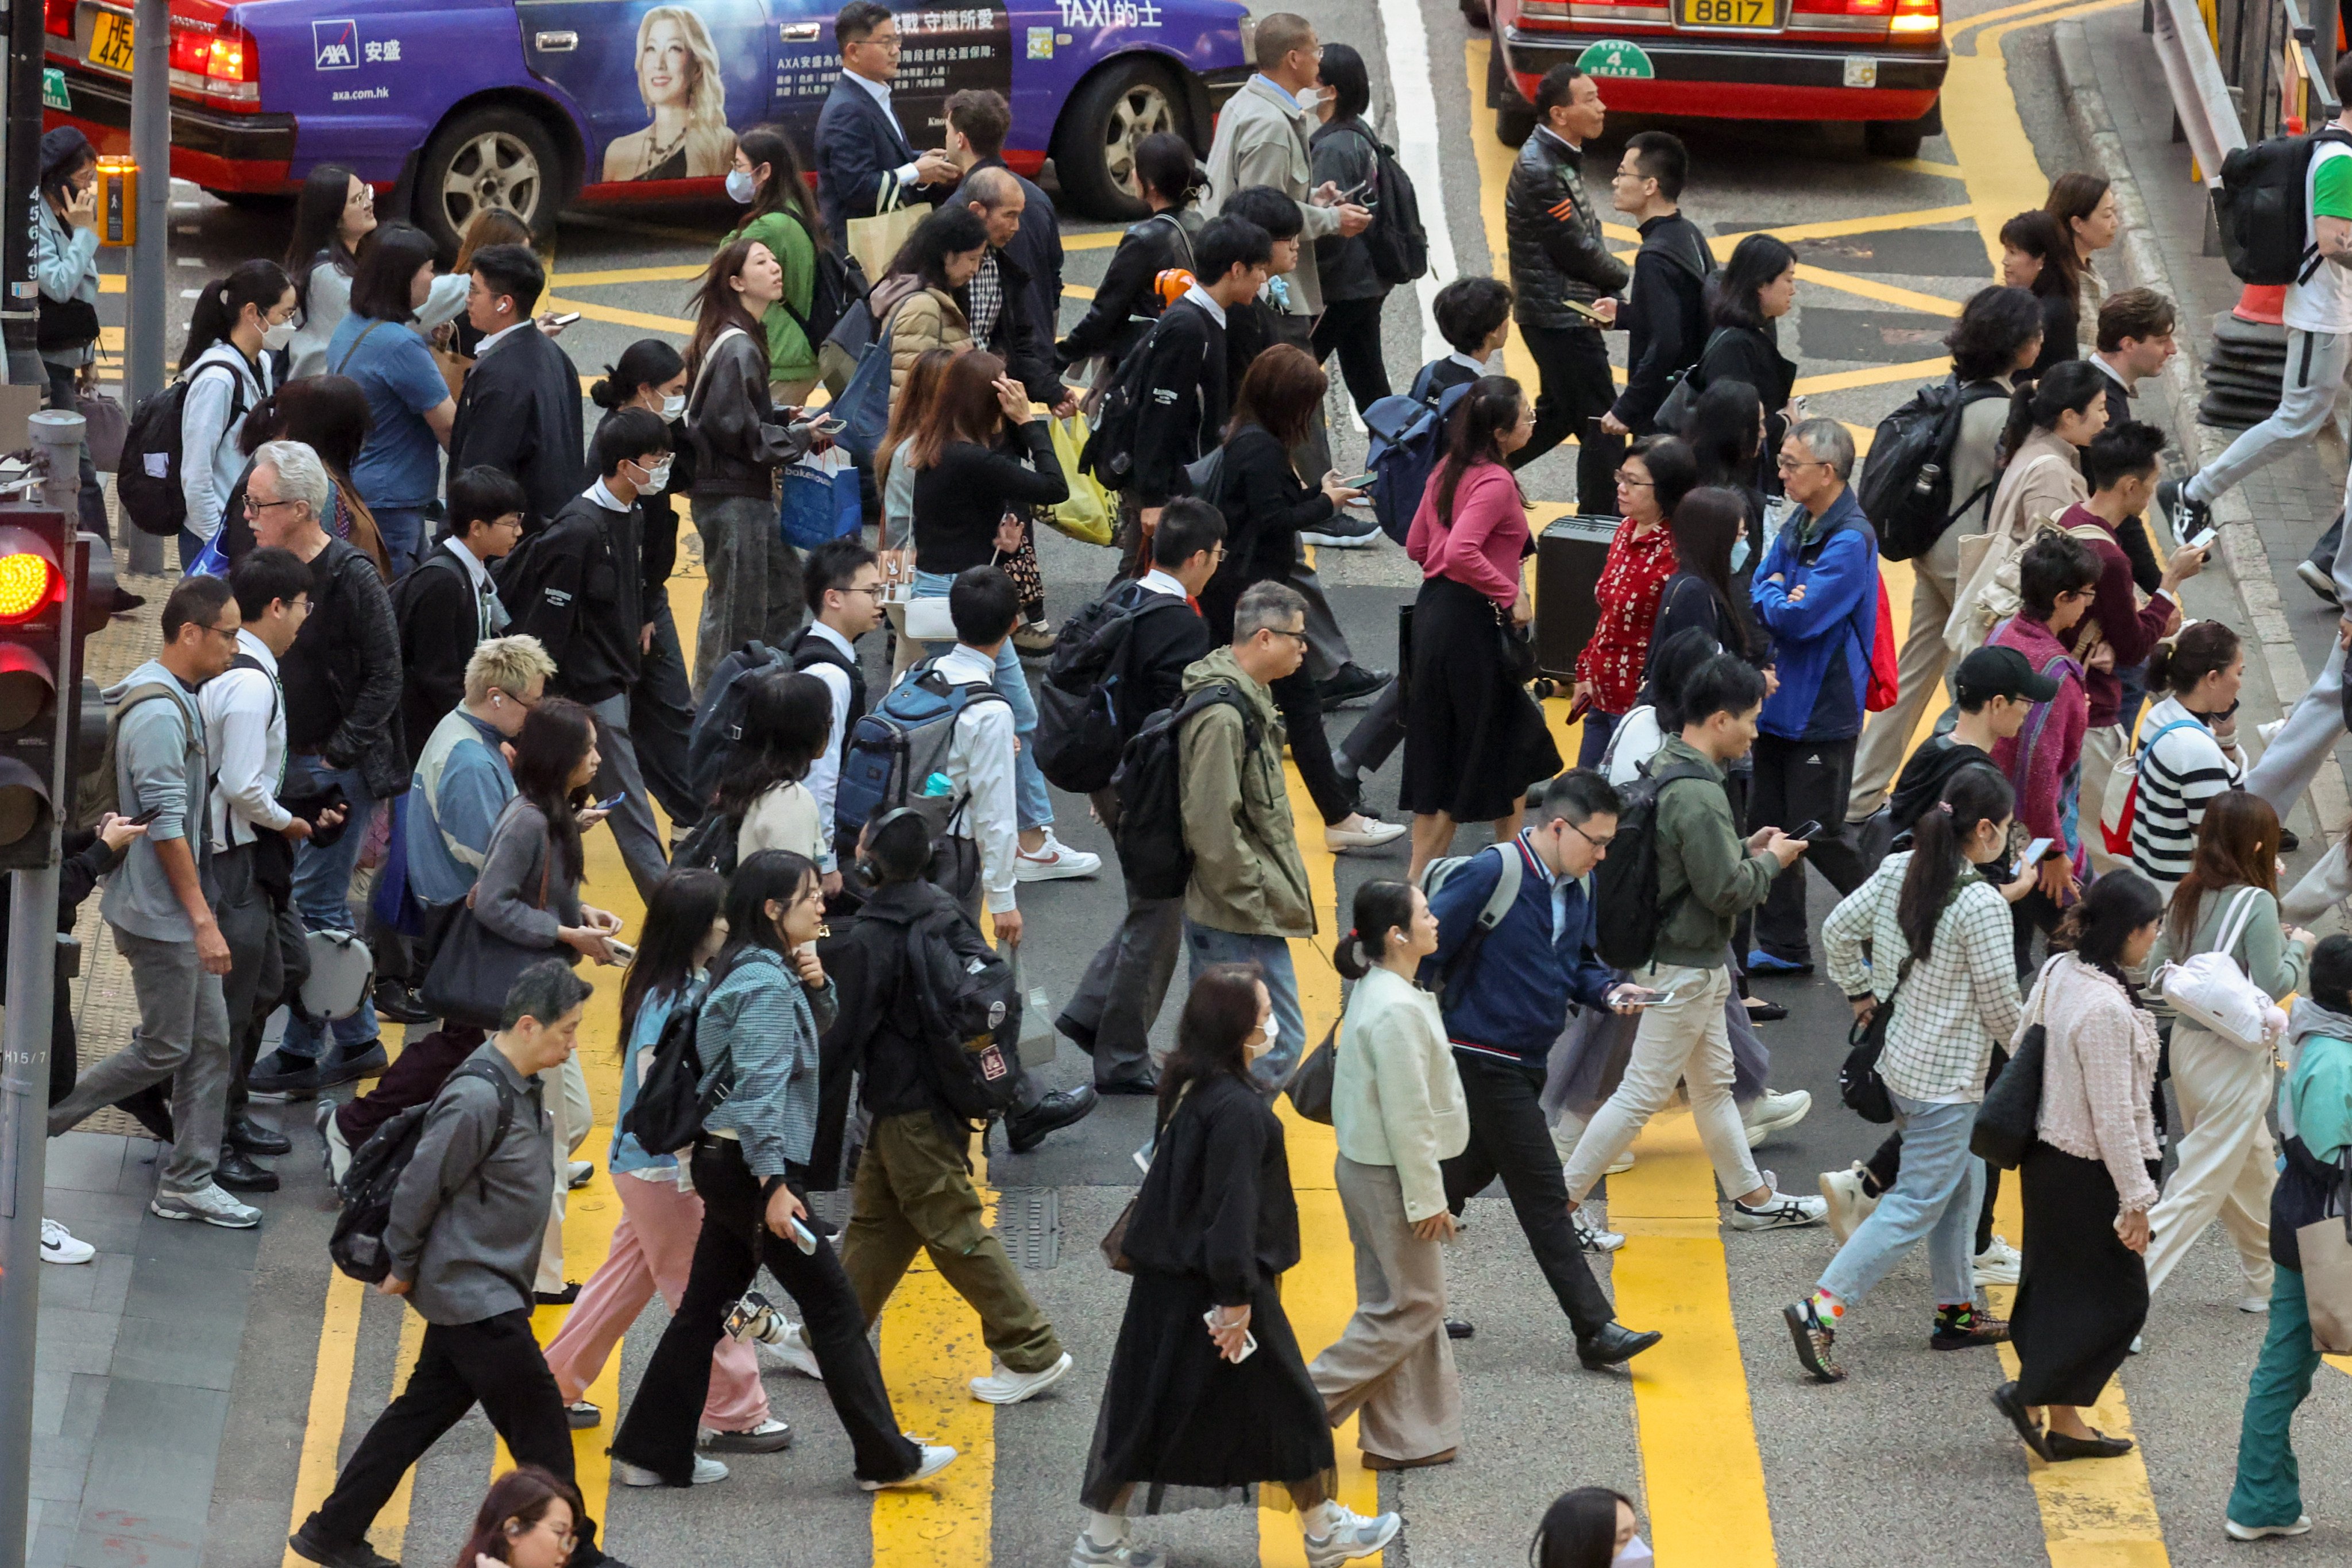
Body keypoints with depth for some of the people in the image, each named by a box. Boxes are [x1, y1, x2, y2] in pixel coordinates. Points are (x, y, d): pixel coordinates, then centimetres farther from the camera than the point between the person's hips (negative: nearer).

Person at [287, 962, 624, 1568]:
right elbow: (419, 1189, -20)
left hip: (482, 1289, 10)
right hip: (472, 1295, -10)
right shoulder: (479, 1098, -25)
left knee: (425, 1410, 15)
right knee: (539, 1425, 0)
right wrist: (405, 1268, -9)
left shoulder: (524, 1086, 5)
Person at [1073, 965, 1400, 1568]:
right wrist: (1237, 1299, -20)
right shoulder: (1237, 1109, -24)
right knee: (1288, 1405, 9)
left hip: (1168, 1281, 8)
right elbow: (1232, 1208, -24)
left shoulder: (1189, 1087, 4)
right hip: (1215, 1285, -8)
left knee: (1147, 1406, 14)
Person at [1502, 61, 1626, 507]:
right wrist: (1622, 277, -1)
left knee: (1559, 414, 20)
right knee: (1600, 424, -3)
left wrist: (1607, 285, -1)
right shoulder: (1538, 170, -21)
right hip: (1562, 317, -10)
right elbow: (1576, 249, -18)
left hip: (1563, 314, 10)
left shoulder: (1560, 158, 12)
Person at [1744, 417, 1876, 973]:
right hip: (1780, 698, 9)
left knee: (1817, 833, -3)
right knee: (1768, 823, 10)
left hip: (1824, 709, -9)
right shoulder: (1797, 526, 9)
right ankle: (1782, 945, 19)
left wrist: (1774, 596, -4)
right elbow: (1755, 596, 7)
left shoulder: (1850, 541, -19)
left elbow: (1799, 619, -24)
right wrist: (1780, 599, -14)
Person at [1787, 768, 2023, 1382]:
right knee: (1916, 1206, -4)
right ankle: (1822, 1311, -12)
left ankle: (1956, 1311, 29)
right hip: (1947, 1080, -9)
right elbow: (2000, 1004, -15)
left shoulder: (1898, 870, -1)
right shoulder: (1982, 905, -22)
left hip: (1898, 1061, 9)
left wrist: (1859, 991, 22)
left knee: (1962, 1182, 22)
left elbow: (1838, 929, 8)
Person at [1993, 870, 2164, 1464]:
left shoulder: (2058, 973, -1)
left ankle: (2064, 1424, 25)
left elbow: (2019, 1048, 13)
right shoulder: (2108, 1010, -27)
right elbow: (2113, 1116, -24)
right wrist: (2136, 1200, -16)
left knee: (2056, 1289, 16)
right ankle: (2031, 1393, 8)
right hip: (2087, 1171, -9)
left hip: (2046, 1154, 9)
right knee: (2120, 1298, 5)